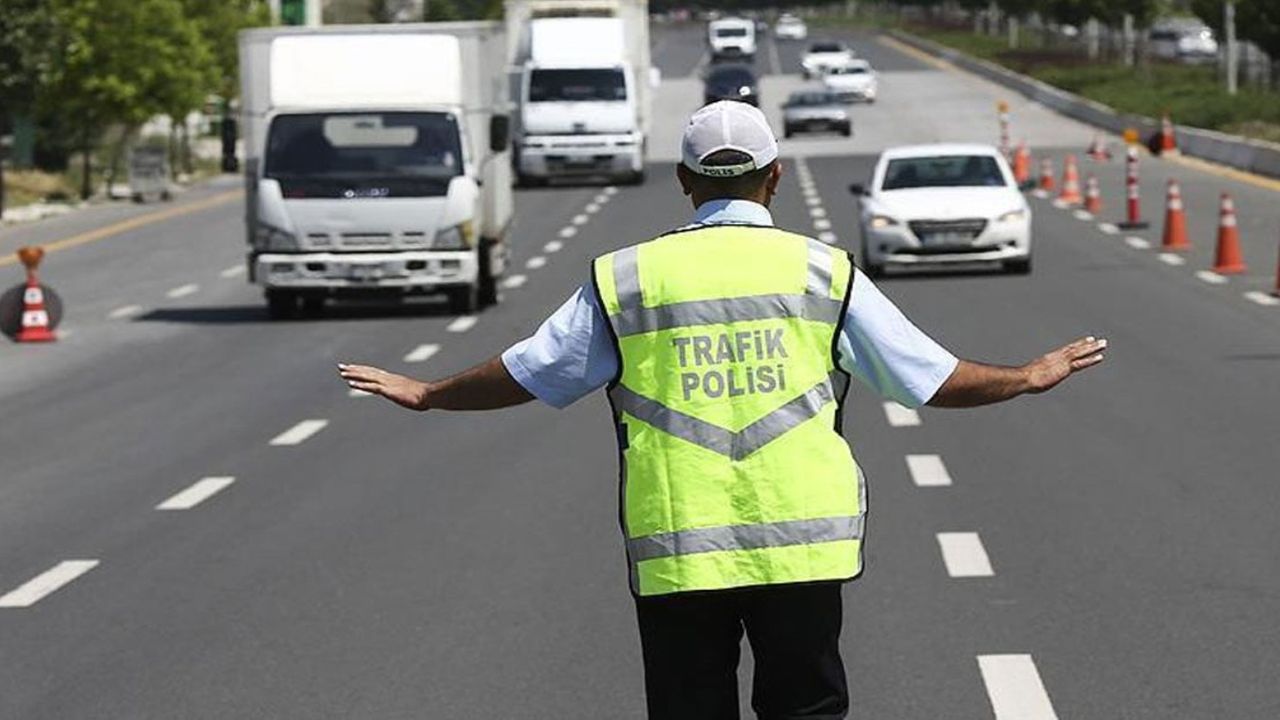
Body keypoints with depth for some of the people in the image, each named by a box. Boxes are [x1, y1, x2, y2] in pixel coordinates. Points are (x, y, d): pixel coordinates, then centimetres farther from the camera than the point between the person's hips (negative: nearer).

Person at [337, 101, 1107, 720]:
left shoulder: (627, 278, 3)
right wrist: (1029, 377, 23)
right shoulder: (824, 272, 2)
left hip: (676, 555, 0)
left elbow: (525, 374, 10)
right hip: (801, 549, 0)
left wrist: (426, 394, 27)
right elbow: (931, 376, 6)